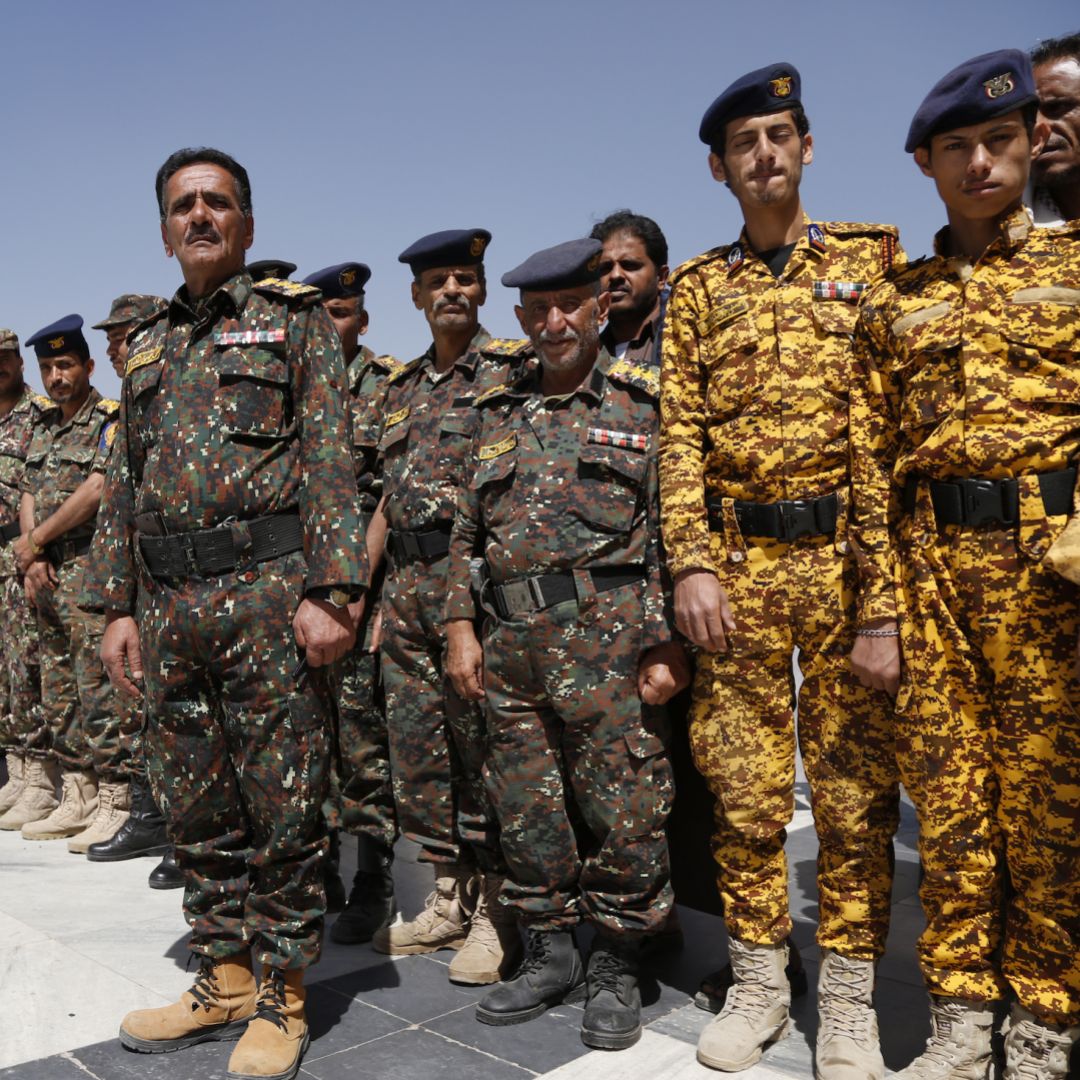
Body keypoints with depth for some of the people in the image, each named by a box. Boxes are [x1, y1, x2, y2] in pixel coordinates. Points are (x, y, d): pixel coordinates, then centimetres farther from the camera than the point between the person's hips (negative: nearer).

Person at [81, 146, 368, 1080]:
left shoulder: (295, 318, 4)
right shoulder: (148, 347, 21)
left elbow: (329, 463, -6)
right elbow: (124, 486, 20)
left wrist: (330, 591, -16)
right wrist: (117, 605, 12)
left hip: (268, 592, -6)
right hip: (167, 604, 6)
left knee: (283, 806, 1)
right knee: (196, 806, 12)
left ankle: (282, 996, 15)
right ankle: (223, 980, 27)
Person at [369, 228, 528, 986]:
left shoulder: (512, 368, 0)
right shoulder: (402, 389, 19)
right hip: (406, 584, 7)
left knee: (487, 744, -2)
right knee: (417, 746, 10)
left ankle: (496, 909, 11)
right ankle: (450, 901, 23)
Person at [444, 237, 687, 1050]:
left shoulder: (645, 401, 2)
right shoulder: (500, 412, 15)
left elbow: (677, 527, -3)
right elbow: (466, 531, 16)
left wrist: (670, 641, -9)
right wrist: (461, 625, 8)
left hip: (609, 638, -4)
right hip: (513, 642, 5)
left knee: (623, 814, 1)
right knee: (526, 813, 11)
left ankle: (617, 969, 20)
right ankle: (552, 957, 28)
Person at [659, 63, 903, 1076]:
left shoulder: (872, 258, 8)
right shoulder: (697, 287, 12)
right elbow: (679, 433, 5)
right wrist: (690, 565, -6)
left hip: (850, 551, -1)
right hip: (739, 562, 1)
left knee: (854, 779, 4)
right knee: (744, 780, 6)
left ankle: (848, 994, 19)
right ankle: (757, 980, 22)